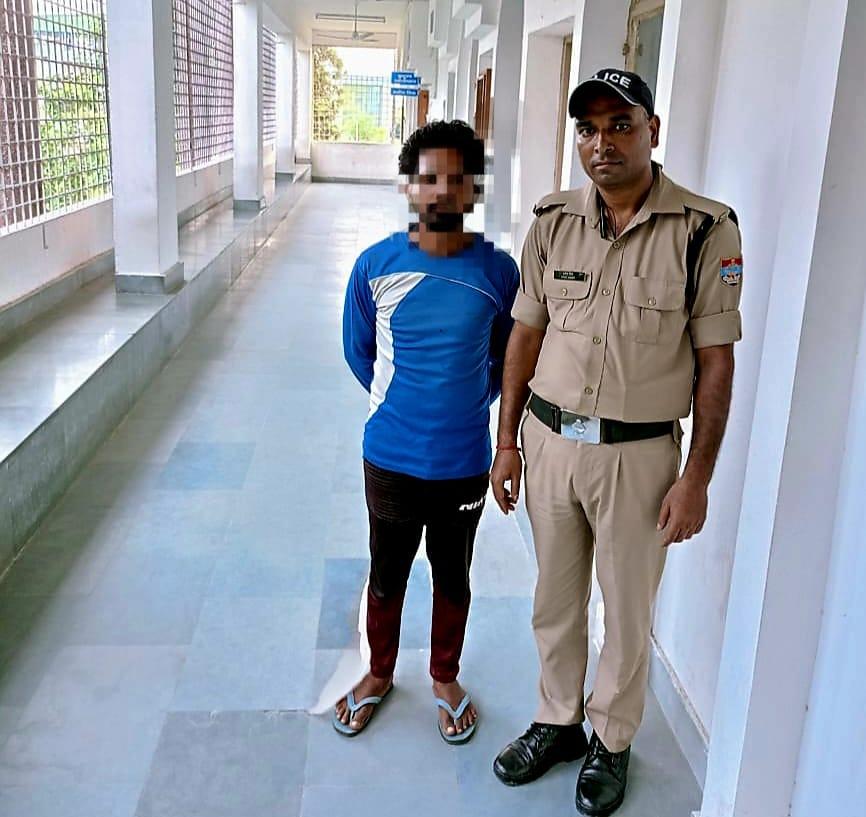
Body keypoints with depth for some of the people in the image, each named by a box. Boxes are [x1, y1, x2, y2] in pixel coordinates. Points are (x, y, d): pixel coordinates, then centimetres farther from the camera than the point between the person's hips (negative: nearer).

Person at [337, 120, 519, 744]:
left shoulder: (499, 271, -10)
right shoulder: (376, 265, -10)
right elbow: (359, 351, 6)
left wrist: (466, 406, 8)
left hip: (464, 462, 0)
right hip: (390, 458, 0)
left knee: (453, 577, 18)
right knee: (387, 575, 17)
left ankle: (446, 679, 42)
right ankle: (380, 674, 42)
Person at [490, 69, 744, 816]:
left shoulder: (705, 230, -11)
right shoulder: (553, 222, 0)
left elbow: (715, 362, -8)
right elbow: (527, 335, 6)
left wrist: (697, 478, -10)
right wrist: (508, 441, 5)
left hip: (639, 452, -3)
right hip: (550, 439, 4)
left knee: (628, 611, 13)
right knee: (555, 600, 18)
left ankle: (612, 741, 36)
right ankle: (558, 722, 40)